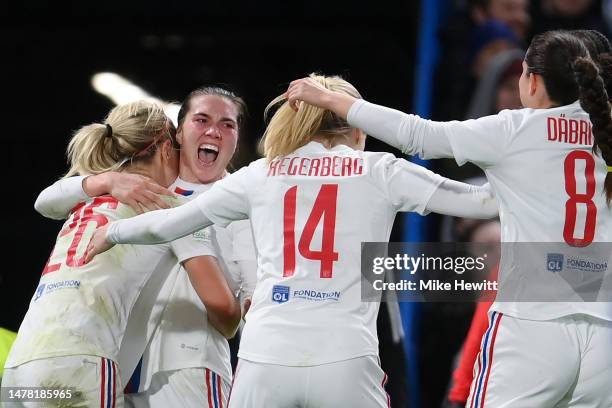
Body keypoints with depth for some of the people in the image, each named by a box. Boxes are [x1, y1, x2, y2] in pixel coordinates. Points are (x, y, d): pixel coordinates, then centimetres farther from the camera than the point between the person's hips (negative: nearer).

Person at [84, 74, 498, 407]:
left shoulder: (262, 174, 15)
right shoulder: (379, 171, 9)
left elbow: (169, 222, 20)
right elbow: (481, 201, 7)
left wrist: (112, 233, 39)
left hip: (265, 360, 2)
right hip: (344, 362, -2)